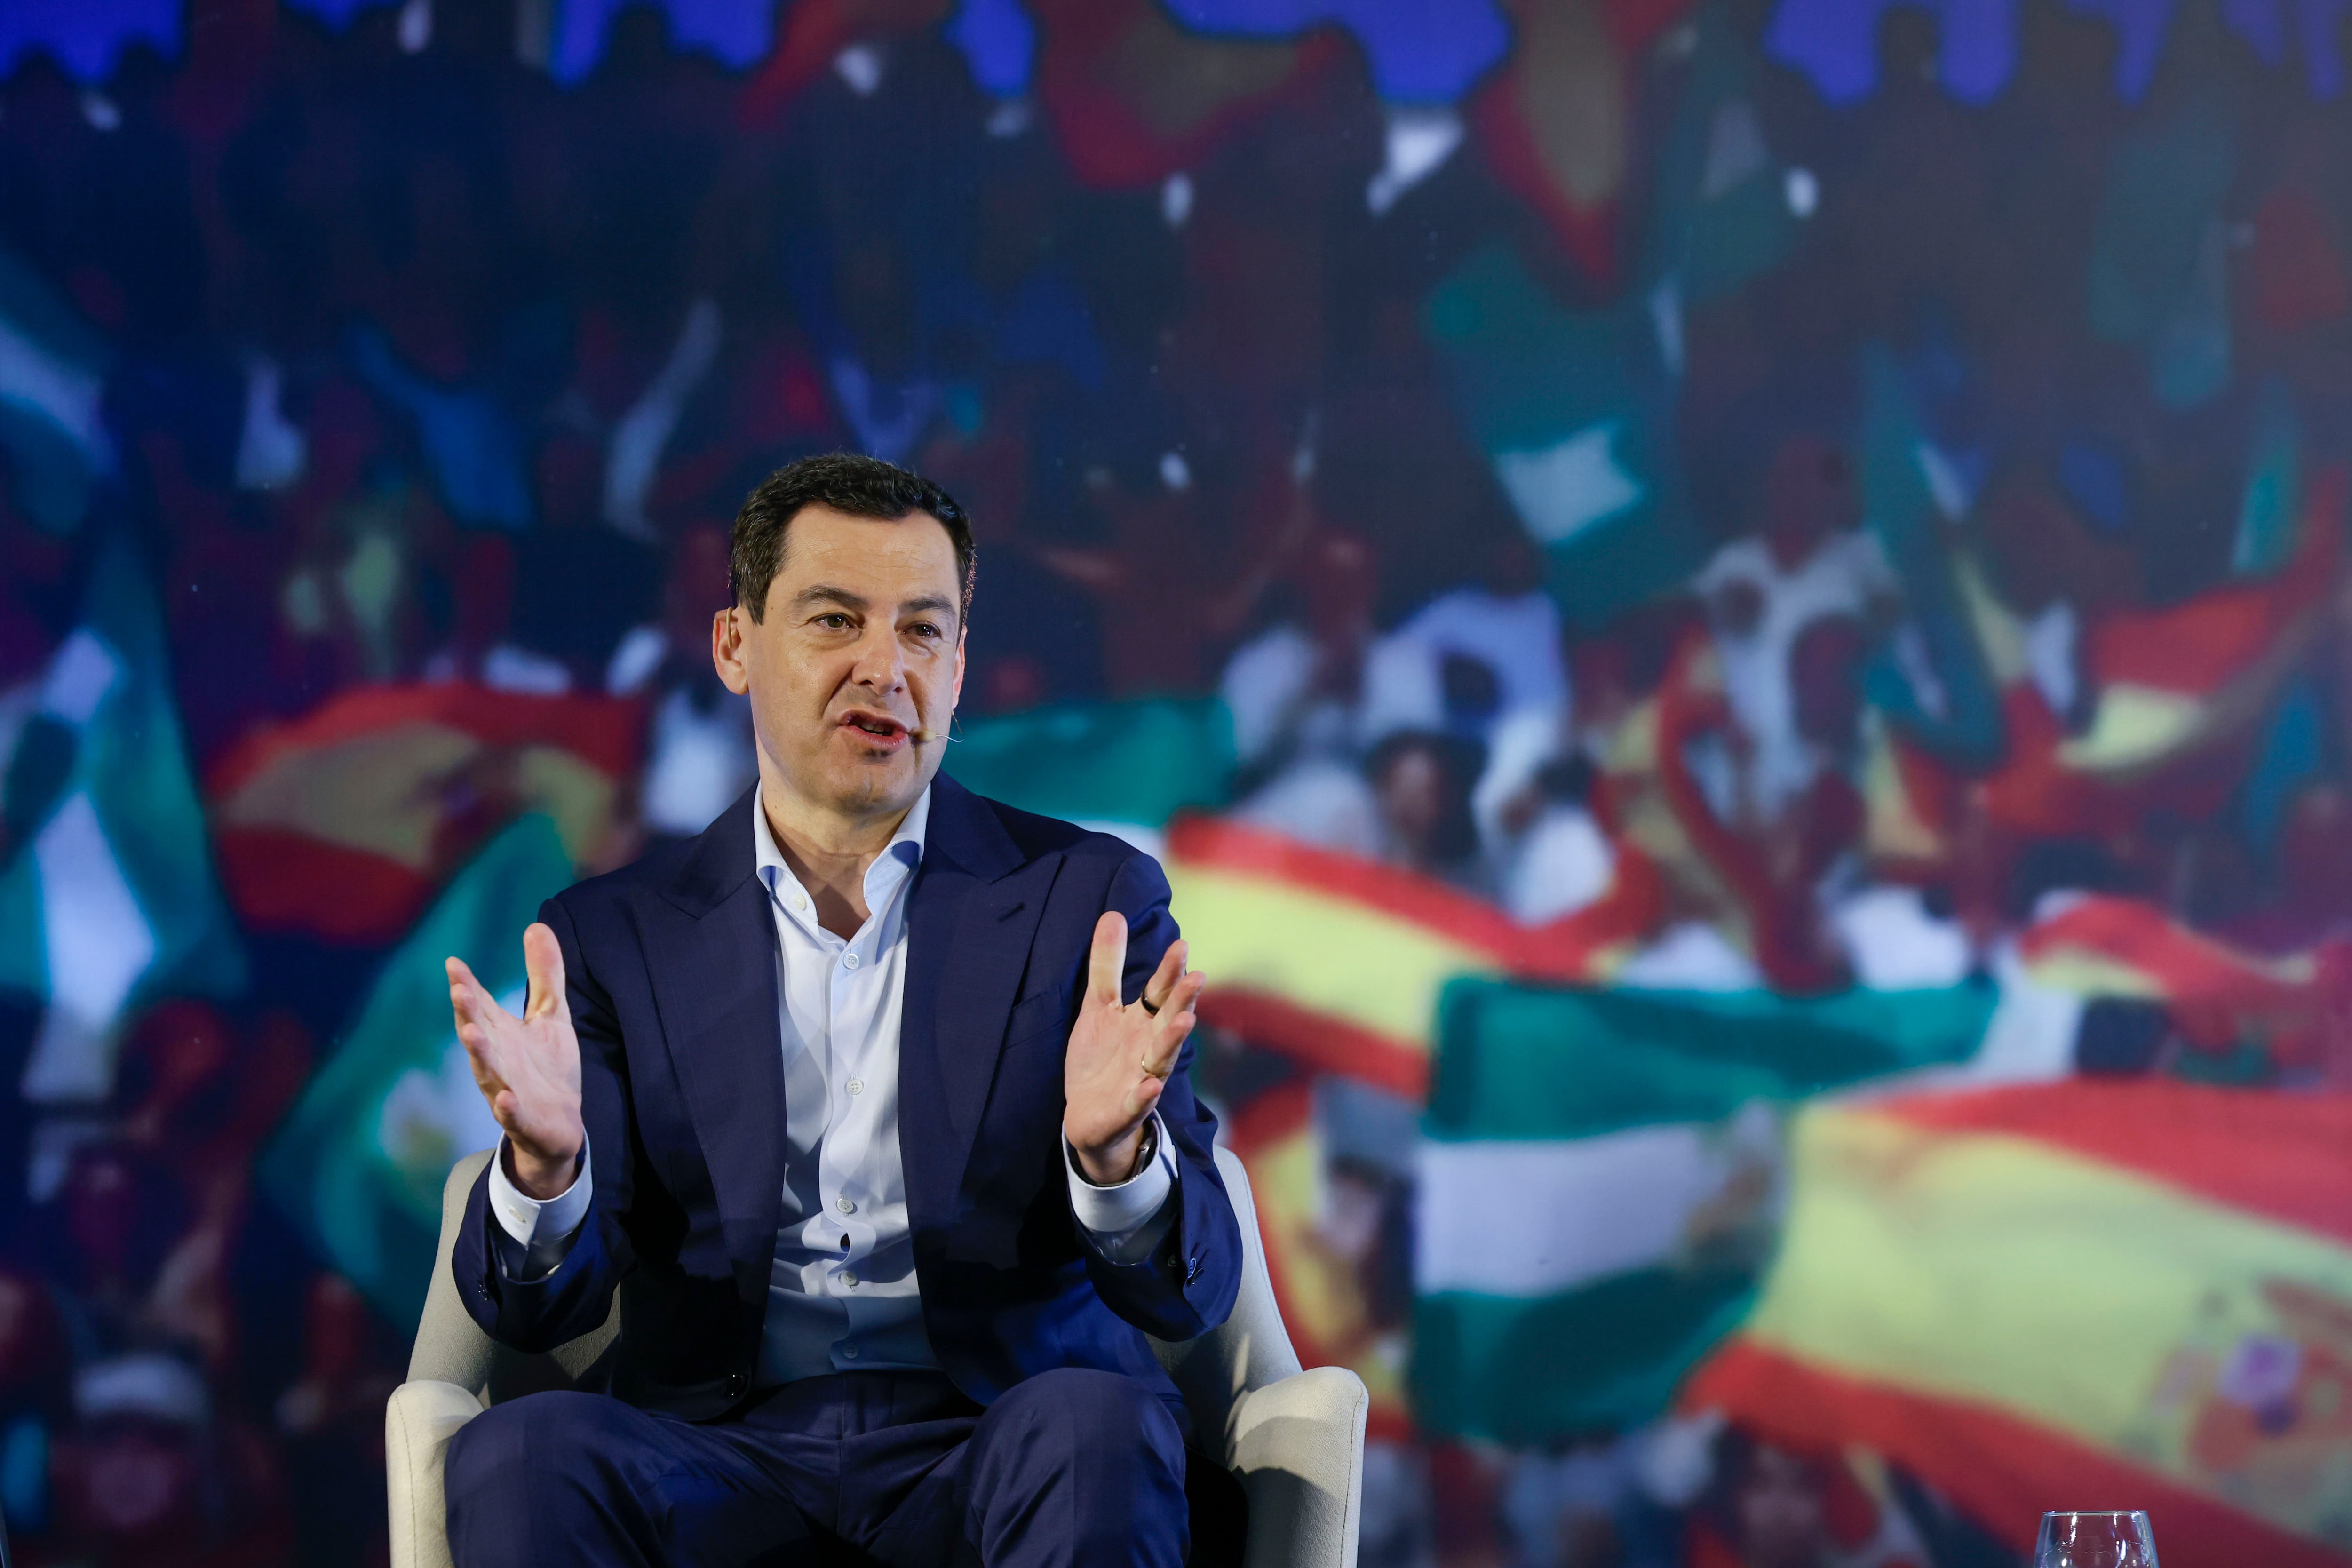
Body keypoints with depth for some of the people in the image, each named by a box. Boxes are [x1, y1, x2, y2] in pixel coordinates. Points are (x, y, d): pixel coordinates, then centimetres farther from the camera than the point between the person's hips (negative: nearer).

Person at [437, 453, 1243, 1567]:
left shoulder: (1089, 901, 6)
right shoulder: (616, 936, 11)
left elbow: (1190, 1295, -1)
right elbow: (539, 1311, 4)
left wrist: (1115, 1157, -25)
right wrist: (544, 1168, -19)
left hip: (994, 1437, 0)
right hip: (721, 1448, 1)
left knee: (1090, 1431, -34)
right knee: (516, 1456, -30)